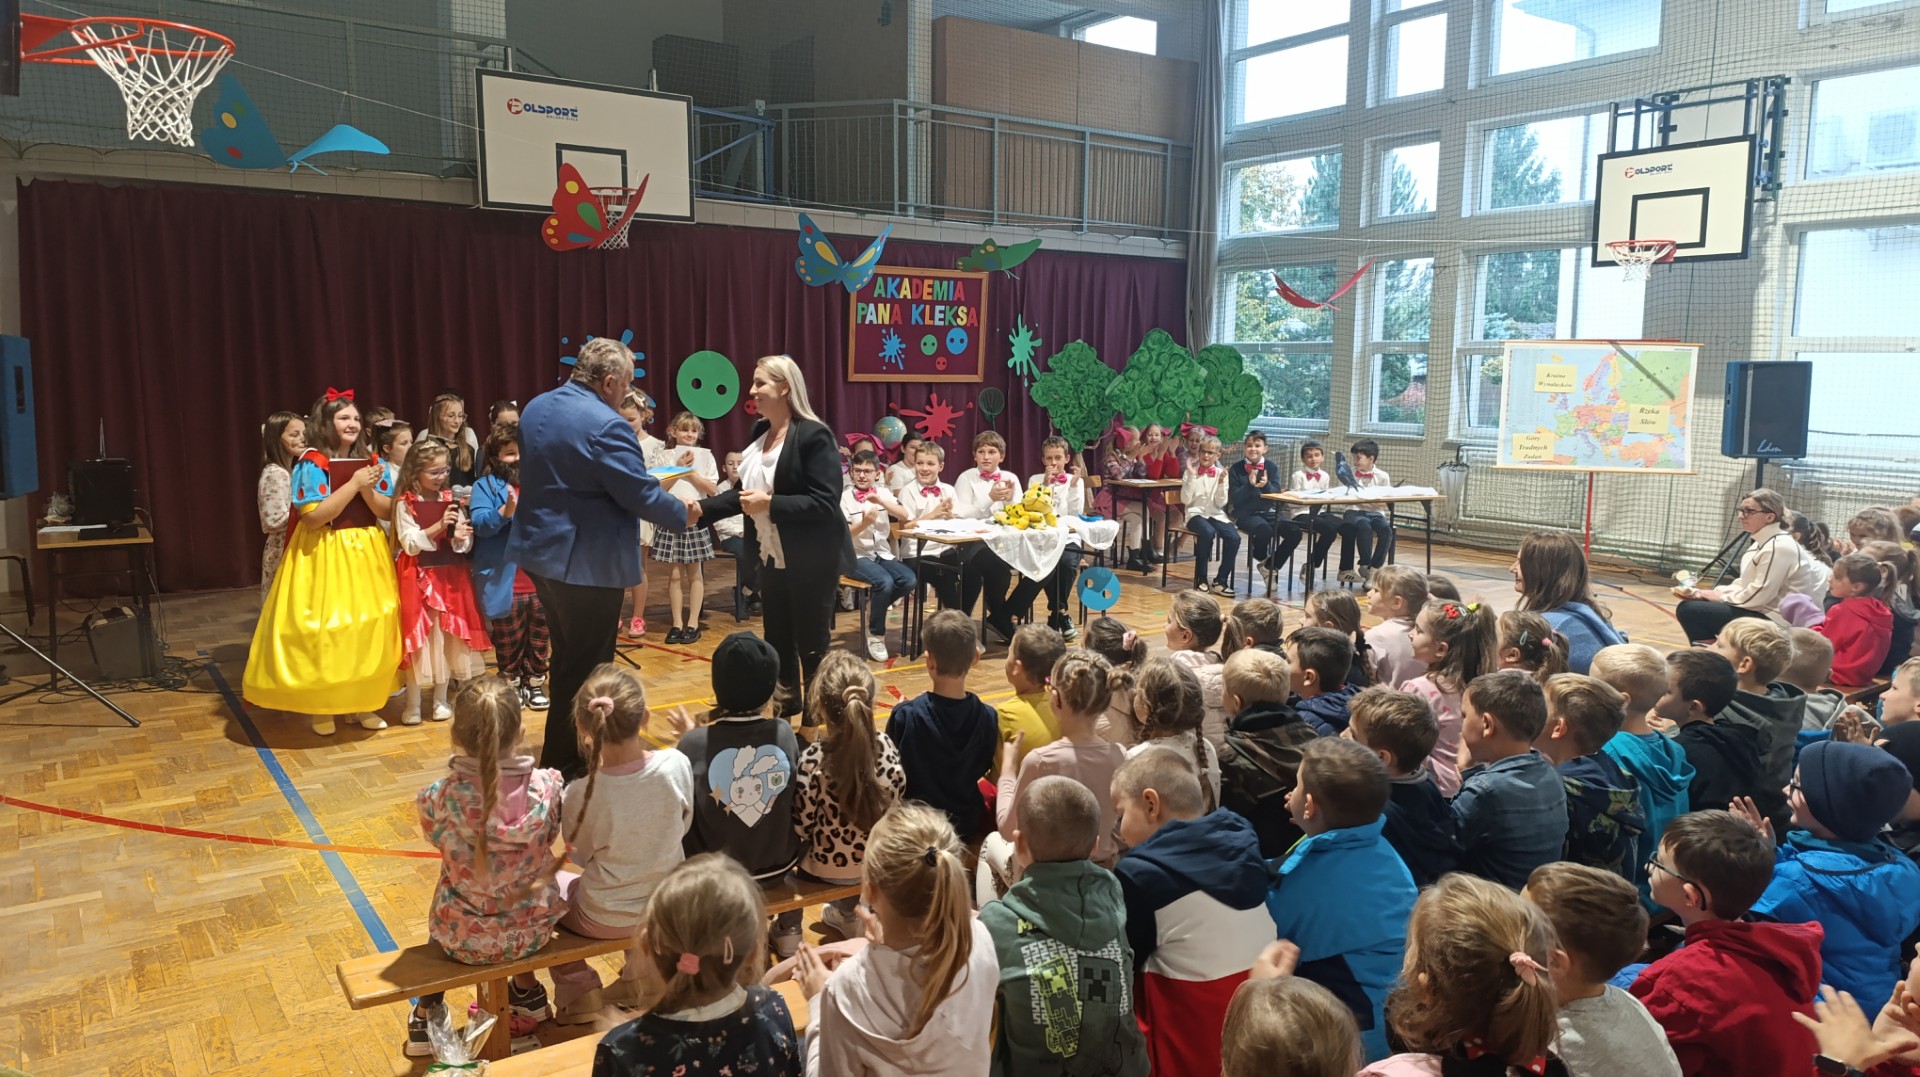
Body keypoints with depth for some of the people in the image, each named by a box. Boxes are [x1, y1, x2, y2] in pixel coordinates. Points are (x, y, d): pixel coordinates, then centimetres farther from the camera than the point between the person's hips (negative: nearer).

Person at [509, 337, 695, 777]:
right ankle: (566, 765, 12)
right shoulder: (606, 425, -21)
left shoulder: (536, 408, 7)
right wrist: (683, 514, -3)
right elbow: (642, 494, -19)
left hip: (541, 549, 9)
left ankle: (562, 751, 34)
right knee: (586, 668, 3)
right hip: (587, 562, -9)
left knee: (568, 657, 22)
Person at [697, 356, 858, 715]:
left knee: (811, 644, 3)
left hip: (810, 561, -8)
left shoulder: (814, 435, -17)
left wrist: (770, 503, -27)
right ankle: (785, 705, 36)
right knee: (776, 638, 18)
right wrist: (702, 508, 0)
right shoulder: (760, 432, 7)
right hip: (772, 558, 8)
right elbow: (746, 491, 12)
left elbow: (825, 503, -22)